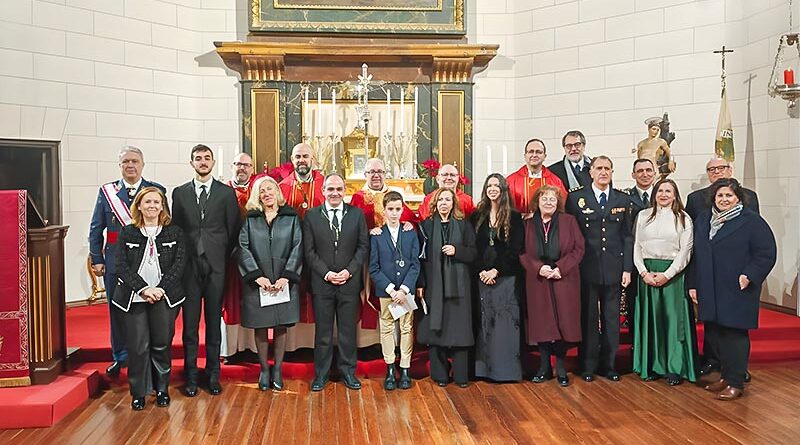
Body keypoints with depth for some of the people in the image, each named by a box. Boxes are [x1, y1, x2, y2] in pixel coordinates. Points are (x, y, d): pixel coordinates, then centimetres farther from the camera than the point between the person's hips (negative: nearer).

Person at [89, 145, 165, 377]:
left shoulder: (157, 190, 2)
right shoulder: (106, 191, 7)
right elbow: (96, 228, 8)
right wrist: (96, 259, 2)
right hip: (115, 261, 2)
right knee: (117, 310, 10)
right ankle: (119, 357, 27)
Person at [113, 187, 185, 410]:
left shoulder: (174, 232, 6)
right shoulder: (127, 233, 7)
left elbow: (179, 264, -2)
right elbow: (121, 266, -1)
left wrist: (161, 289, -13)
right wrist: (143, 289, -13)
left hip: (165, 297, 0)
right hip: (134, 297, 0)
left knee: (162, 344, 5)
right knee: (138, 346, 0)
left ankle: (162, 389, 21)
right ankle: (138, 392, 15)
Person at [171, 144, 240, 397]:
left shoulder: (226, 193, 5)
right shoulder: (180, 193, 9)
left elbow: (234, 229, 5)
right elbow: (175, 228, 9)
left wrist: (224, 257, 0)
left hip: (216, 264, -1)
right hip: (189, 264, 1)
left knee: (214, 321, 6)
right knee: (190, 322, 4)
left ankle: (213, 374, 15)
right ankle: (191, 376, 14)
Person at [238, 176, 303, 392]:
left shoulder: (291, 217, 5)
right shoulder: (250, 219, 6)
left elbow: (297, 248, -1)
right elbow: (243, 248, -1)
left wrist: (286, 276, -10)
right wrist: (257, 275, -12)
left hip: (284, 282, 0)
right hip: (257, 282, 0)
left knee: (281, 326, 5)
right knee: (260, 327, 6)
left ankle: (278, 369, 18)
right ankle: (264, 369, 20)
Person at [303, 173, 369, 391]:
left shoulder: (357, 214, 5)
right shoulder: (311, 216, 3)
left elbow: (363, 246, 2)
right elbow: (309, 251, 0)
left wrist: (349, 271, -9)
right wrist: (326, 273, -10)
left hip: (349, 282, 1)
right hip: (322, 283, -1)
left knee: (348, 330, 9)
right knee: (323, 331, 7)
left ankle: (348, 371, 22)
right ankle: (321, 374, 19)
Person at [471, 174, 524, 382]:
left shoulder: (514, 217, 1)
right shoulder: (477, 216, 10)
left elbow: (516, 249, -4)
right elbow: (473, 248, 7)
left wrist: (496, 270, -12)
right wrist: (481, 271, -6)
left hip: (506, 278, -3)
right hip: (482, 277, 3)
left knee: (505, 323, -2)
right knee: (484, 323, 4)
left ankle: (506, 369, 7)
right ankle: (484, 368, 11)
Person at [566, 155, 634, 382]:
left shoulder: (623, 199, 8)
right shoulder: (576, 198, 1)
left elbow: (627, 236, 7)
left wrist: (627, 268, 1)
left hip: (614, 268, 2)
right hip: (586, 269, -2)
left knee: (612, 318, 9)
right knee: (588, 317, 5)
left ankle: (609, 364, 22)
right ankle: (588, 365, 17)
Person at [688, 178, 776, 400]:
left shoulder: (751, 221, -5)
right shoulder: (703, 220, 12)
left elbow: (767, 253, -7)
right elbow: (697, 255, 16)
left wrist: (749, 276, -17)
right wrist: (693, 284, 12)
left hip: (737, 290, -5)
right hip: (710, 291, 5)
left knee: (735, 334, -2)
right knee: (719, 333, 11)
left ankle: (736, 383, 6)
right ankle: (725, 376, 23)